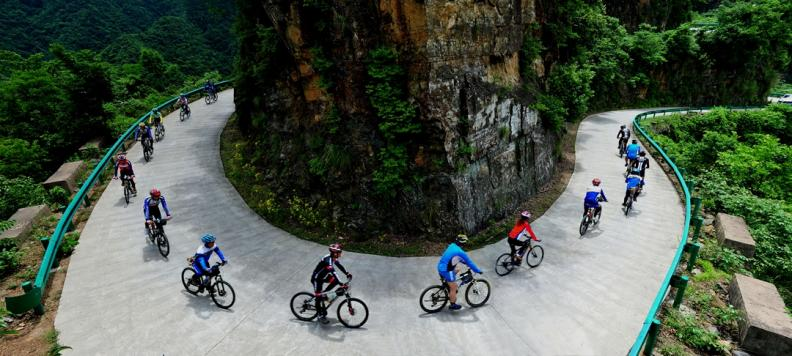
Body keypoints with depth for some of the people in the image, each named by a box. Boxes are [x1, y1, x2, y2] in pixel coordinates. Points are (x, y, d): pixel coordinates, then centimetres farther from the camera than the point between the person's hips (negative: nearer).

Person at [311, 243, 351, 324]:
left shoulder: (334, 258, -5)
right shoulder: (328, 259, -32)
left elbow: (340, 266, 7)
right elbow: (332, 271, -42)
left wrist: (347, 273, -6)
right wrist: (340, 283, -48)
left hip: (323, 277, 8)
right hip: (316, 279, -8)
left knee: (335, 280, -10)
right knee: (319, 297, -5)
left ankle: (323, 293, 5)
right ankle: (321, 316, 7)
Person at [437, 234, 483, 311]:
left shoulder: (452, 246, 6)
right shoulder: (460, 252, -18)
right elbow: (469, 262, -10)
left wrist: (465, 262, 33)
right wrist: (478, 271, 1)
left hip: (440, 267, 9)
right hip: (446, 271, -9)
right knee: (454, 288, 8)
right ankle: (453, 305, 24)